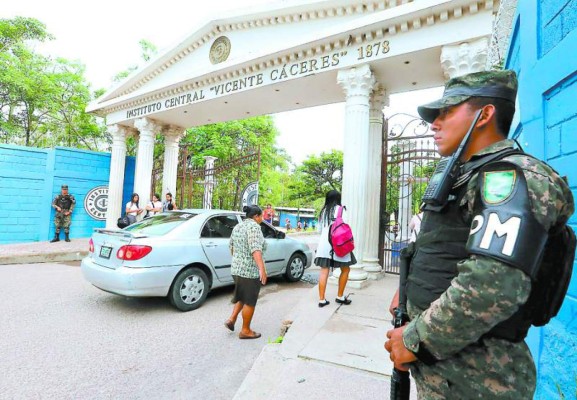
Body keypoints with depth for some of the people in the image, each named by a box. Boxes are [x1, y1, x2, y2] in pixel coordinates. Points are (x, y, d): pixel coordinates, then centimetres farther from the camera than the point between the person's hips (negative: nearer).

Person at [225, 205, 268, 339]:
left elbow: (232, 247, 20)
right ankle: (245, 331, 18)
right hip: (250, 270, -8)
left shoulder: (237, 227, 11)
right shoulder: (253, 226, -15)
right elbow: (255, 249, -28)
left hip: (236, 268, 8)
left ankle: (231, 319, 21)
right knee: (250, 301, 6)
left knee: (242, 296, 26)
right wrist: (262, 268, -33)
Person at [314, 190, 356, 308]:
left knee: (324, 271, 3)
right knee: (345, 270, 12)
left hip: (324, 243, 5)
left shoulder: (323, 210, 13)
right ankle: (340, 296, 17)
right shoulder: (340, 209, -1)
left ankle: (321, 299, 2)